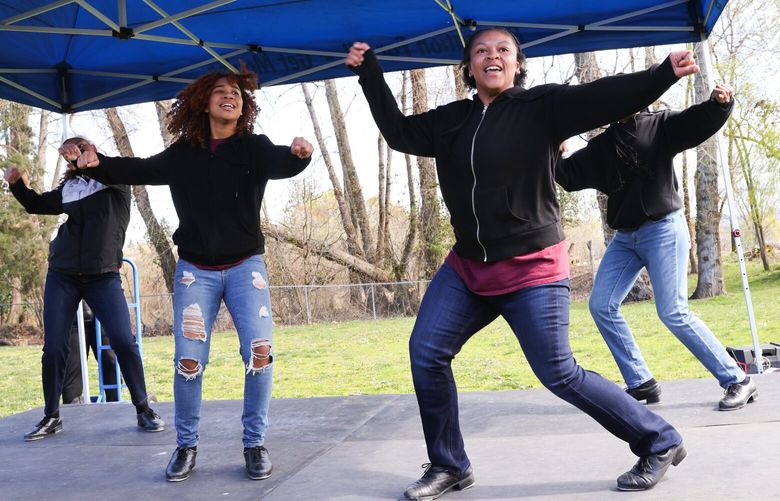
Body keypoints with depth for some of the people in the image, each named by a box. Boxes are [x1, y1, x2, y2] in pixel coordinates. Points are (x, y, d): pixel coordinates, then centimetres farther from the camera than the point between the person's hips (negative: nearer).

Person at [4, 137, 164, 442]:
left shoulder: (115, 180, 3)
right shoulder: (69, 188, 13)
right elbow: (35, 204, 26)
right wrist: (16, 183, 9)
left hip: (103, 276, -4)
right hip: (62, 276, 4)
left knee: (124, 342, -11)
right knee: (54, 347, 2)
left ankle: (143, 410, 3)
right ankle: (51, 417, 15)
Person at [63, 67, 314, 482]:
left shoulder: (254, 148, -5)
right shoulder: (183, 154, 3)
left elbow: (280, 164, -25)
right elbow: (141, 170, 8)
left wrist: (298, 154, -49)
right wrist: (99, 165, -10)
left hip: (245, 265, -1)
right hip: (196, 269, 2)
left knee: (258, 350, -13)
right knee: (188, 360, -3)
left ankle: (255, 443, 4)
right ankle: (186, 445, 15)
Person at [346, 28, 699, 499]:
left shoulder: (542, 106, -8)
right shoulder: (452, 120, 8)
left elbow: (605, 97, -20)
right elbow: (399, 132, 19)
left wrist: (664, 73, -36)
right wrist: (370, 72, 17)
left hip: (532, 269, -6)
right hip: (468, 267, 6)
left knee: (559, 373, -7)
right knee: (426, 352, 2)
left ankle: (661, 443, 13)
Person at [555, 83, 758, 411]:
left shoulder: (661, 126, 0)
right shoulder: (602, 146, 11)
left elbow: (701, 122, -13)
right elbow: (570, 176, 6)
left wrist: (719, 103, -33)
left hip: (663, 230, -6)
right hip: (624, 237, 6)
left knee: (674, 313, -13)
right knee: (601, 305, 0)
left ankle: (738, 381, -1)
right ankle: (641, 383, 9)